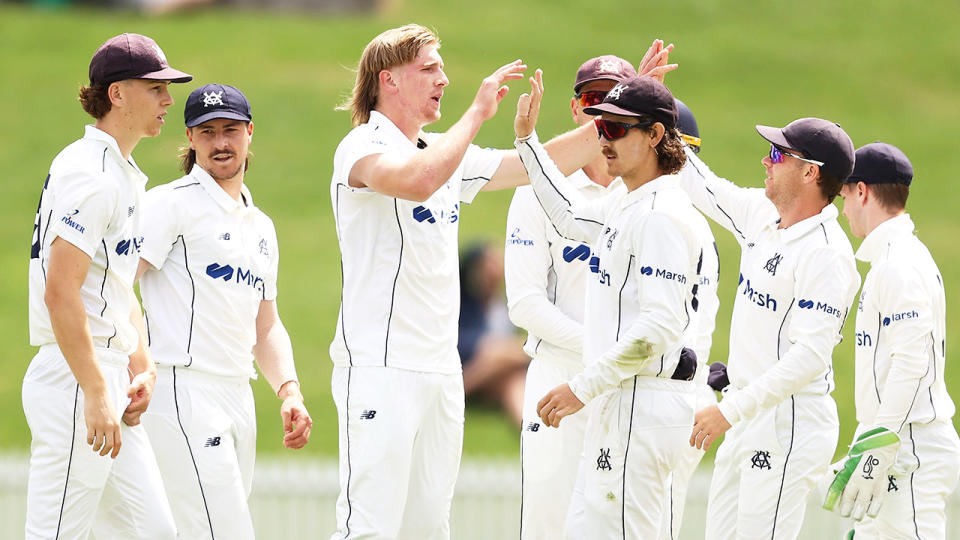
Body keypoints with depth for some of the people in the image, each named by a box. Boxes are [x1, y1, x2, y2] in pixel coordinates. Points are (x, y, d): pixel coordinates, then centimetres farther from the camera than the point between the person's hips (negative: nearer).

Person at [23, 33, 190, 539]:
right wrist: (96, 397, -24)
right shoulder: (90, 174, -15)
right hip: (74, 382, -10)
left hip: (105, 378, 10)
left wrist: (141, 368, 15)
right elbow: (60, 292, -23)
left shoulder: (125, 174, 18)